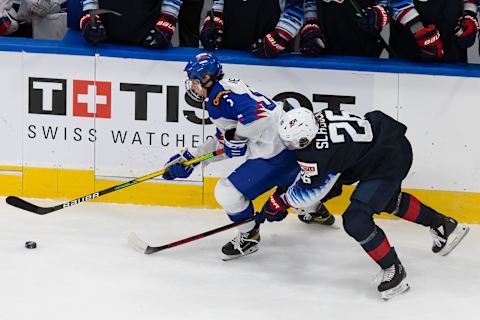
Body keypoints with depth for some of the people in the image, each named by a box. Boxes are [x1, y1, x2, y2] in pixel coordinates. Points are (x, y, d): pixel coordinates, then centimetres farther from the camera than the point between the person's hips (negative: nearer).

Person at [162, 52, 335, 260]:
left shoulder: (222, 95, -18)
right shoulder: (217, 99, 16)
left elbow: (257, 113, -32)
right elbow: (223, 144, 21)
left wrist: (237, 137, -17)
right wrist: (189, 159, 18)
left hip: (276, 153, -11)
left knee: (228, 192, -11)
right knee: (288, 180, 42)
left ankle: (249, 236, 10)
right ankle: (317, 212, 66)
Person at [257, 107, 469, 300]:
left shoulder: (317, 155, -30)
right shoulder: (315, 119, -7)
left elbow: (308, 193, -13)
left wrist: (279, 202, 1)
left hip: (391, 160, -10)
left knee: (356, 220, -15)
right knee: (389, 201, 33)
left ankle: (394, 272, 0)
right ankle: (444, 225, 49)